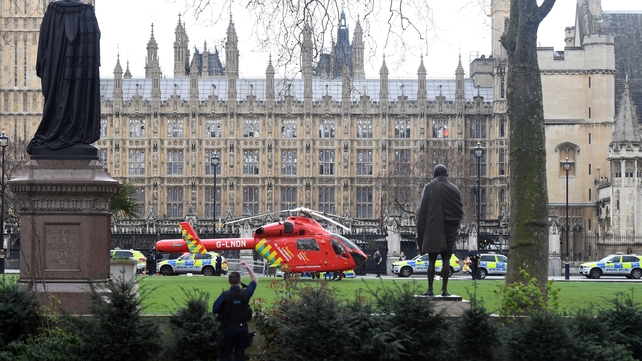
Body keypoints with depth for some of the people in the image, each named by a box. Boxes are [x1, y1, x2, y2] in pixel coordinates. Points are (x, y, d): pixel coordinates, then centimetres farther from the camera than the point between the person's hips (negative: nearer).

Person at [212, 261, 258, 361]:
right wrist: (248, 268, 12)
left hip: (228, 329, -2)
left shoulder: (225, 295, -15)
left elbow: (214, 310, -11)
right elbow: (255, 281, 12)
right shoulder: (245, 293, -7)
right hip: (242, 329, 2)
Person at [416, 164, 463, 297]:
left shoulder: (429, 188, -4)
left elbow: (422, 210, -5)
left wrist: (421, 230, 2)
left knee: (431, 260, 1)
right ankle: (444, 289, 1)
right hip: (449, 231, 2)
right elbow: (460, 211, 6)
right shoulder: (454, 189, 2)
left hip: (432, 230, -2)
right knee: (446, 260, 4)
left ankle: (430, 289, -2)